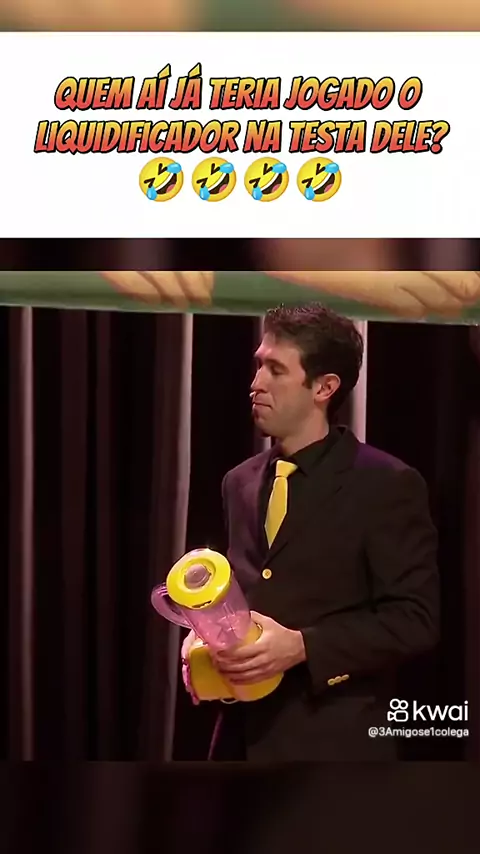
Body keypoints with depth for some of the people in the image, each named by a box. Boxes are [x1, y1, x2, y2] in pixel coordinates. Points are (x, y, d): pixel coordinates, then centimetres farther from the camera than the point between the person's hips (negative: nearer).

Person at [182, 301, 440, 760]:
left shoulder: (387, 484, -9)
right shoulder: (239, 482, 11)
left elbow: (415, 618, -12)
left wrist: (302, 646, -21)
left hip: (331, 739, -5)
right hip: (246, 733, 6)